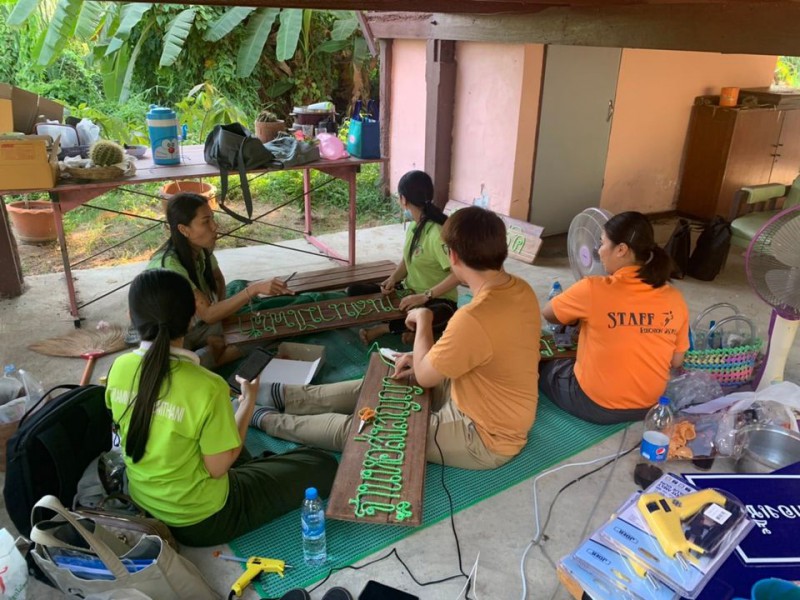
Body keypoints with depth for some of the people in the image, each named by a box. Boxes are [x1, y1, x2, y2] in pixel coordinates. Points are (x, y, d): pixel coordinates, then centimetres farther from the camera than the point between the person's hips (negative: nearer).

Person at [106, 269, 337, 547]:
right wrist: (248, 403, -10)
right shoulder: (206, 387, -32)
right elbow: (217, 468, -20)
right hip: (201, 519, -6)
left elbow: (145, 434, 5)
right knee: (322, 465, 3)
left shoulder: (118, 368, -13)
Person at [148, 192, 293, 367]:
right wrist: (254, 289, -42)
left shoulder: (201, 248, -10)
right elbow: (208, 314, -34)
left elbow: (218, 279, 11)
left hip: (196, 326, 5)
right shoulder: (168, 265, -32)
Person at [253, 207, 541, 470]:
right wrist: (426, 358, 2)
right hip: (486, 405, 8)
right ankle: (287, 396, 28)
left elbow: (424, 377, -18)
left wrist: (423, 320, -4)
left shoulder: (473, 318, -36)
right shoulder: (521, 290, -6)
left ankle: (268, 420, 20)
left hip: (483, 437, -8)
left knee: (351, 430, -1)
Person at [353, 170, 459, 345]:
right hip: (410, 293, 8)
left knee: (438, 316, -43)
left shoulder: (437, 233, -25)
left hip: (438, 301, -7)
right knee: (354, 291, -3)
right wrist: (394, 278, -6)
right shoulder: (413, 225, 2)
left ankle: (383, 328, -18)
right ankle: (407, 326, -14)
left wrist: (424, 296, -29)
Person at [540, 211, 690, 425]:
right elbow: (676, 362, 3)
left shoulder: (593, 290, -21)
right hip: (647, 407, 5)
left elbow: (548, 314, -2)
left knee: (542, 366, 21)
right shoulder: (674, 299, -8)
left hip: (594, 404, -4)